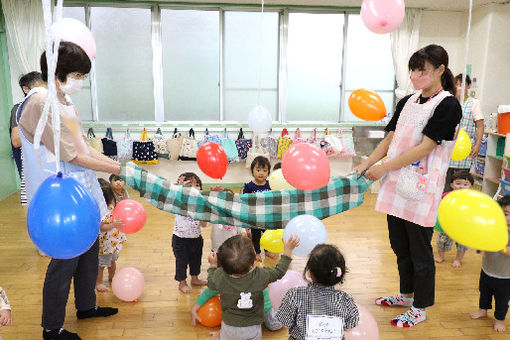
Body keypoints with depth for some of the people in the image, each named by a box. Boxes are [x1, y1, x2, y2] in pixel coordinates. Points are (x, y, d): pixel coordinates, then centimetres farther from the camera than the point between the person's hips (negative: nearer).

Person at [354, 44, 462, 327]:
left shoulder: (448, 105, -11)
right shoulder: (407, 102, 10)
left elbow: (425, 147, -17)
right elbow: (390, 139, 10)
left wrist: (384, 167, -18)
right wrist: (367, 164, -4)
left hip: (421, 189, -7)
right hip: (396, 186, 7)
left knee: (420, 250, 6)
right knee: (399, 245, 18)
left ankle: (420, 308, 24)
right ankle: (406, 294, 39)